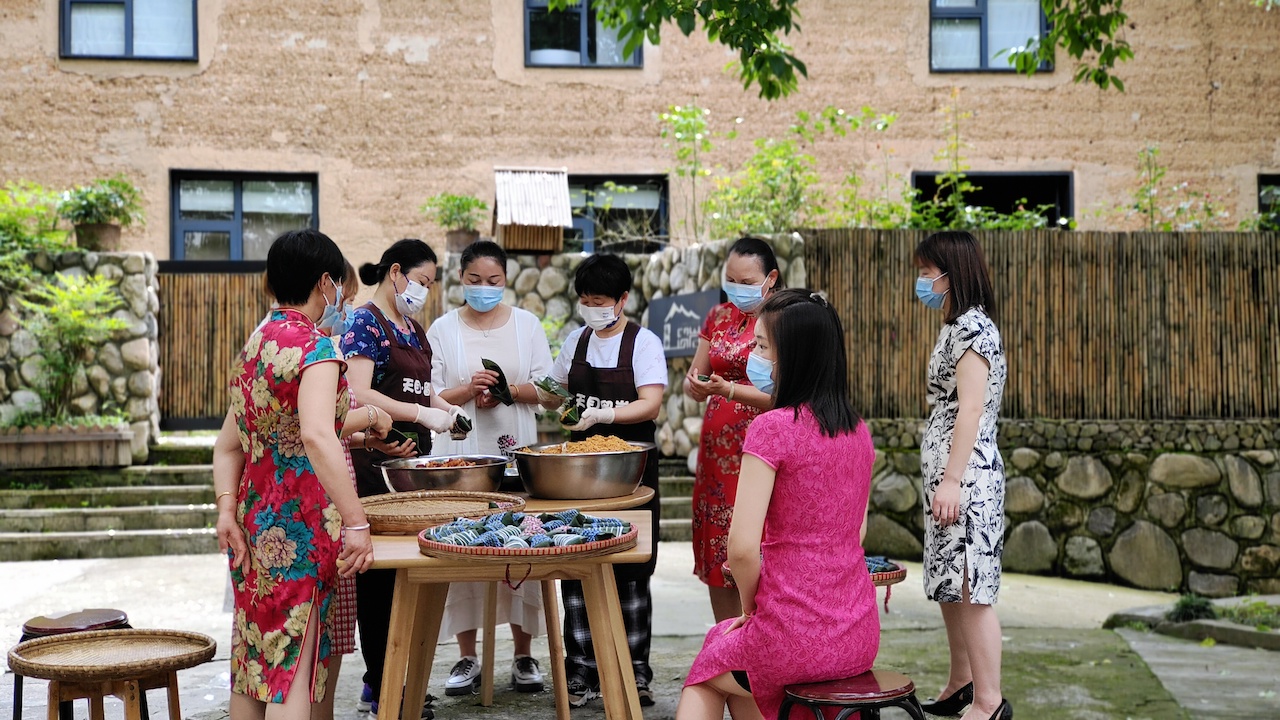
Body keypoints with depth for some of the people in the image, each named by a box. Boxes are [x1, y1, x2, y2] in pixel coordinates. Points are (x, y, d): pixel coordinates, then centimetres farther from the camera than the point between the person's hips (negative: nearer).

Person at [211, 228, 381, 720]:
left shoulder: (254, 345, 13)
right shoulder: (314, 346, -13)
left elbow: (230, 444, 13)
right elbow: (318, 437, -28)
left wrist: (227, 509, 6)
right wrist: (356, 523, -28)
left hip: (256, 520, 8)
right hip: (302, 525, -8)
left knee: (253, 661, 14)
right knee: (293, 668, -5)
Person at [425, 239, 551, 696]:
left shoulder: (526, 324, 9)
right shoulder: (443, 329, 6)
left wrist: (509, 391, -12)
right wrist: (468, 390, -15)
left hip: (516, 452, 0)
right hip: (460, 453, 0)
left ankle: (524, 654, 11)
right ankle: (467, 657, 11)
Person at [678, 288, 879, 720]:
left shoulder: (773, 428, -16)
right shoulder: (857, 430, 5)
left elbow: (743, 547, -20)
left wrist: (750, 605, 0)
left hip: (797, 636, -6)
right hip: (859, 635, 6)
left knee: (708, 673, 26)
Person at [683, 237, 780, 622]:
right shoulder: (719, 317, 12)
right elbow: (693, 375, 15)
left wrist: (729, 390, -27)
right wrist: (694, 385, -9)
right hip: (717, 450, 6)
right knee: (716, 560, 8)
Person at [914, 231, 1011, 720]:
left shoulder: (972, 326, -12)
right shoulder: (957, 327, 19)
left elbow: (971, 409, -19)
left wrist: (952, 479, -22)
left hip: (966, 475, -11)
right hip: (947, 474, 11)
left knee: (969, 587, -9)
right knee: (947, 583, 15)